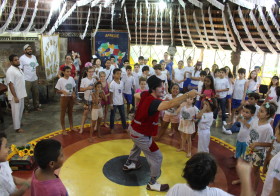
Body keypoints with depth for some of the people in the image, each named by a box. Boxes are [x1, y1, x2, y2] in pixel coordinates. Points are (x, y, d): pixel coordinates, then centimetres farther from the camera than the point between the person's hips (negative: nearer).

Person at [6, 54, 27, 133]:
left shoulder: (18, 69, 9)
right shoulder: (10, 71, -21)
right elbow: (11, 85, -23)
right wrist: (15, 97, -24)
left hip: (21, 94, 9)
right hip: (15, 96, -9)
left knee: (21, 110, 21)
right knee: (16, 111, 2)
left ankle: (19, 123, 38)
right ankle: (17, 128, 13)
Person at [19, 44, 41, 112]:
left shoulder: (34, 57, 9)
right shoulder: (22, 58, -9)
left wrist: (37, 77, 13)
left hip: (34, 79, 6)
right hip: (26, 80, -6)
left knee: (36, 93, 14)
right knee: (26, 95, 1)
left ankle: (36, 106, 28)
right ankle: (27, 108, 13)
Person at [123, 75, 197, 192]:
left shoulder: (145, 95, -7)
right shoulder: (153, 102, -33)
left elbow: (136, 95, 17)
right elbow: (170, 104, -51)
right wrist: (187, 95, -53)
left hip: (134, 129, 10)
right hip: (141, 135, -10)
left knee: (137, 147, 39)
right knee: (157, 157, 2)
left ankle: (129, 164, 63)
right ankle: (152, 184, 18)